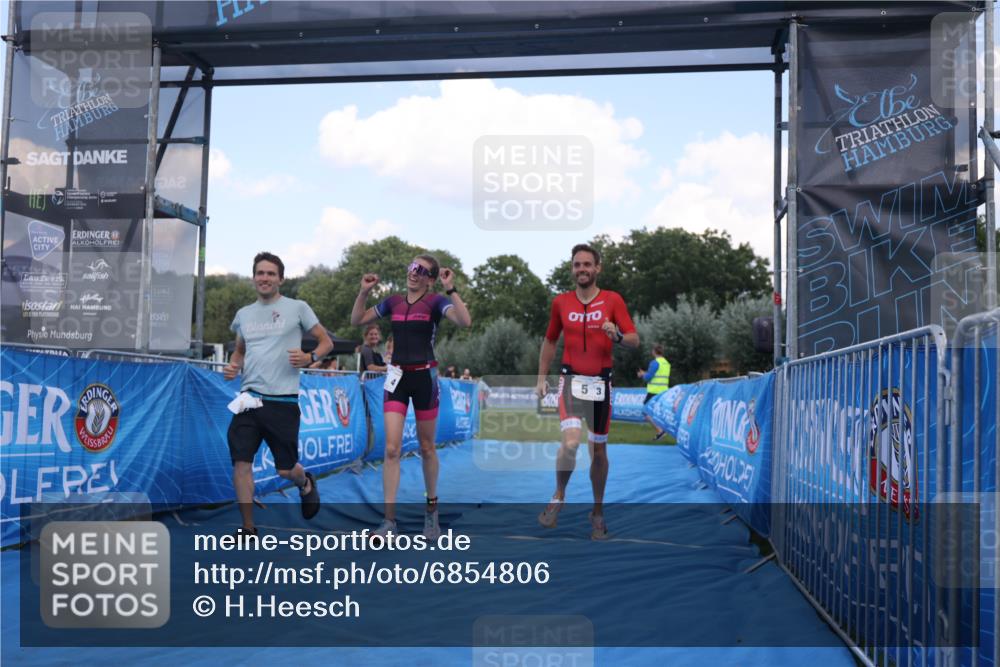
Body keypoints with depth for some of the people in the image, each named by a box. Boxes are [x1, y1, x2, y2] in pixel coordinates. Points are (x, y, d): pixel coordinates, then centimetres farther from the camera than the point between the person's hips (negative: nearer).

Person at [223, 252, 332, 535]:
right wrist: (233, 366, 4)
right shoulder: (243, 314, 14)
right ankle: (248, 527, 7)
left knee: (286, 468, 3)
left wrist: (310, 357, -14)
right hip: (249, 397, 4)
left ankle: (306, 484, 39)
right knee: (241, 461, -6)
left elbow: (326, 341, 5)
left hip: (283, 400, -4)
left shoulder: (297, 308, 1)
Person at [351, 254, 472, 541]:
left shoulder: (435, 301, -4)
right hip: (397, 377, 3)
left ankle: (431, 509, 29)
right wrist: (364, 292, 4)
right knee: (391, 448, -7)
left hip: (424, 377, -3)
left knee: (426, 447, 10)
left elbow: (465, 321, -22)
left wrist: (451, 289, -25)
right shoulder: (393, 301, 8)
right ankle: (389, 521, -5)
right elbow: (356, 320, 16)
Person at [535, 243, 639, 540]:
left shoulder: (613, 299, -1)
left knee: (598, 449, 9)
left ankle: (598, 511, 26)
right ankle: (558, 496, 3)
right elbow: (550, 341, 16)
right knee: (570, 441, -22)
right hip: (571, 379, 0)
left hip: (600, 382, 0)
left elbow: (635, 340, -4)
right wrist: (541, 378, 14)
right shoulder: (561, 302, 4)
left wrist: (617, 336, -26)